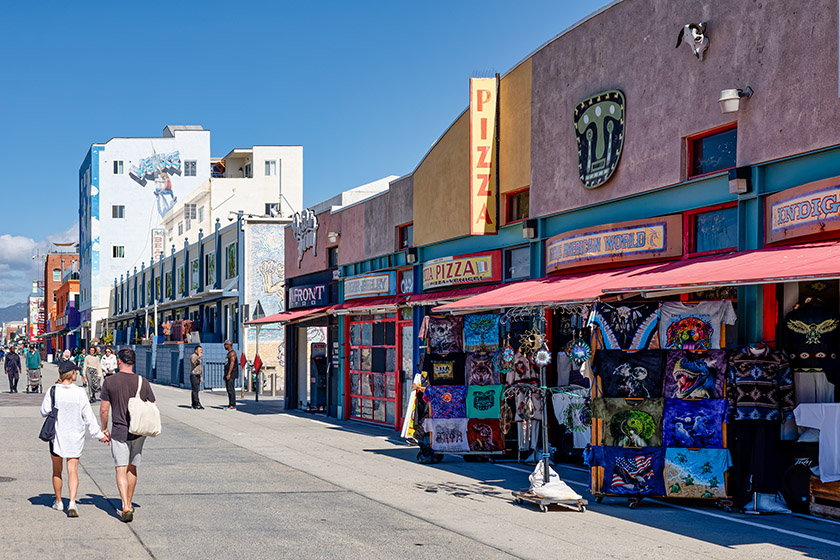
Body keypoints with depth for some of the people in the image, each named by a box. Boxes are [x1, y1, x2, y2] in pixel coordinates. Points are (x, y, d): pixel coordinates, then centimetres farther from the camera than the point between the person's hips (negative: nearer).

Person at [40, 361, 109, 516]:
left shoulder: (52, 391, -9)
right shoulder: (80, 392, -8)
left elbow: (44, 411, 0)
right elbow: (88, 416, -4)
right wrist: (98, 434, 5)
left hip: (57, 435, 0)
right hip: (76, 436, 0)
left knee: (57, 471, 16)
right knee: (73, 471, 2)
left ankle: (58, 502, 27)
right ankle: (72, 502, -15)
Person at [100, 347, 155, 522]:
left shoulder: (110, 381, -7)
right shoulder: (143, 382, -2)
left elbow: (104, 409, -4)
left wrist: (104, 429, 10)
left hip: (119, 432, -3)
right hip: (138, 432, 3)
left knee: (121, 469, -3)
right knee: (132, 468, 16)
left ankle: (126, 506, -17)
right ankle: (129, 504, 27)